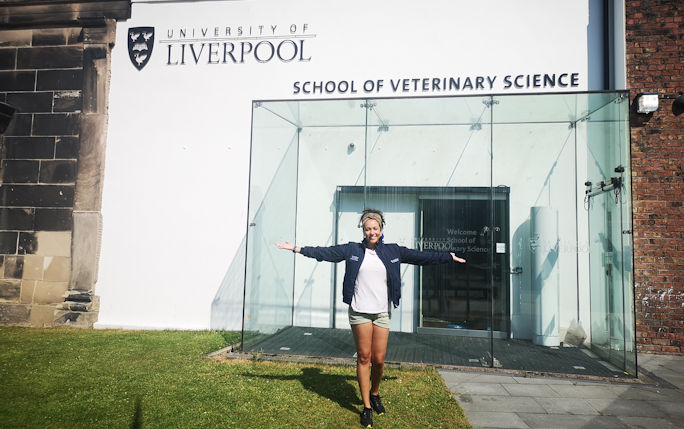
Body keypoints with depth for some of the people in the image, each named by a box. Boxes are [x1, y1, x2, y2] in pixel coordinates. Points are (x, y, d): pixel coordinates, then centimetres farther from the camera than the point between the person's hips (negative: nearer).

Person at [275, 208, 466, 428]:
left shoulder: (394, 251, 7)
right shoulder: (352, 250, 2)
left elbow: (421, 257, 11)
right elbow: (325, 253, 1)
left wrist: (449, 257, 13)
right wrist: (296, 248, -4)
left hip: (382, 313, 2)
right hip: (359, 312, -1)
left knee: (379, 360, 4)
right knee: (363, 358, 2)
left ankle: (375, 394, 33)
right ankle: (366, 407, 15)